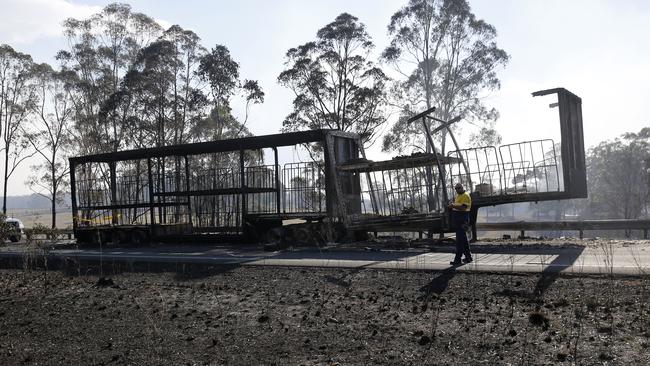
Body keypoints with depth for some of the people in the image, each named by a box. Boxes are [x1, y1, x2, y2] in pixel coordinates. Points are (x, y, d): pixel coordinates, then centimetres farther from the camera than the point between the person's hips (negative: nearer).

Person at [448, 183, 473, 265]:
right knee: (463, 239, 15)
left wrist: (453, 205, -22)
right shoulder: (458, 195, 17)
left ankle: (457, 260, -9)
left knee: (460, 240, -9)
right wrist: (452, 205, 6)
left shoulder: (465, 196, -13)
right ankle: (468, 257, 23)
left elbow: (463, 207, -23)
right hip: (457, 220, 10)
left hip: (462, 220, -10)